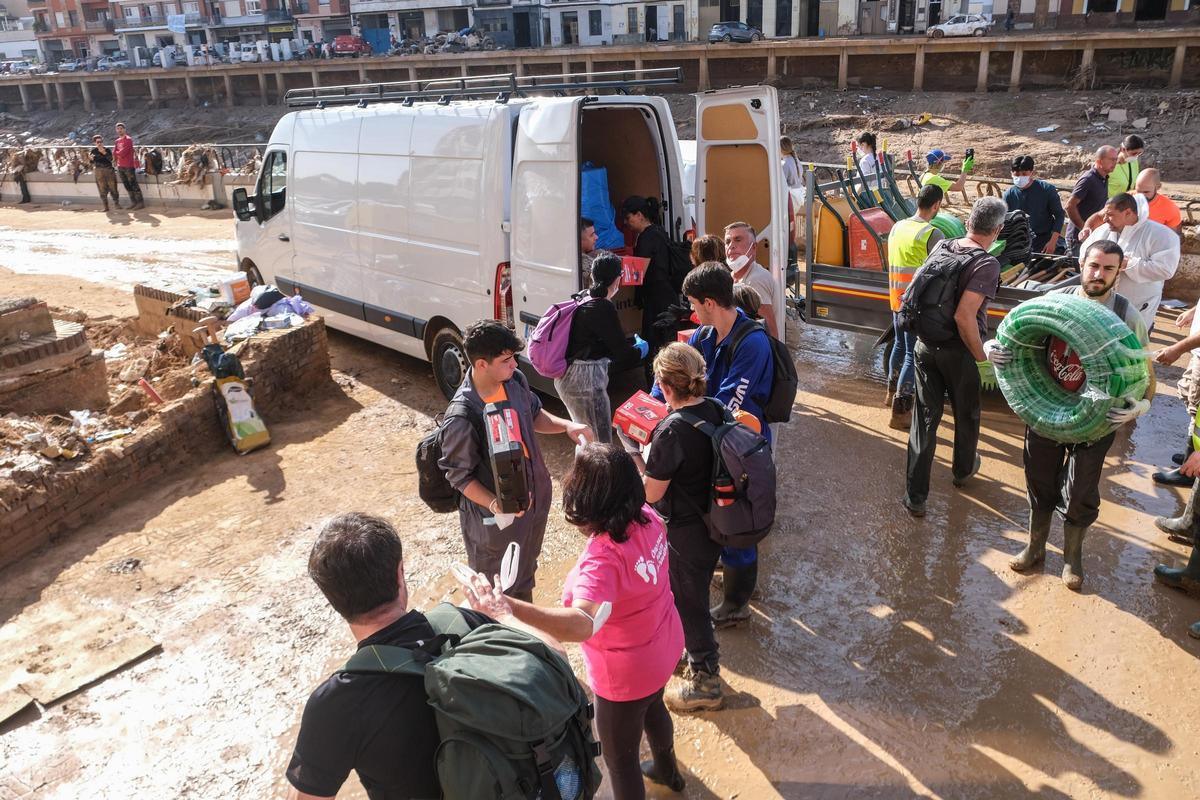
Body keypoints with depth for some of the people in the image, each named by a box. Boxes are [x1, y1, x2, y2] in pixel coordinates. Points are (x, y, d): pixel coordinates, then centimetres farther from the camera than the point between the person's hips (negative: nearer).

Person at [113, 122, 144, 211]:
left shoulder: (128, 139, -9)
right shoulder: (117, 141, 15)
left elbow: (123, 153, -15)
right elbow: (114, 153, 8)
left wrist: (117, 153, 2)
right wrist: (119, 153, -10)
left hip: (129, 166, -8)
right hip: (120, 167, 8)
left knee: (134, 185, -7)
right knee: (127, 186, 9)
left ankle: (140, 203, -4)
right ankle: (134, 203, 14)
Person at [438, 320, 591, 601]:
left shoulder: (515, 380, -11)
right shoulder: (462, 418, -32)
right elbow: (460, 476, -21)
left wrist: (566, 425, -8)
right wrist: (494, 504, -34)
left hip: (535, 496, 7)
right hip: (496, 516, -7)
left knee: (526, 571, 31)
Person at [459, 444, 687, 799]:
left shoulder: (603, 558, -40)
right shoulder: (647, 517, -16)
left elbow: (581, 625, -57)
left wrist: (510, 607, -69)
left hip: (626, 674, -9)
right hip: (663, 648, 9)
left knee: (619, 759, 18)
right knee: (652, 707, 39)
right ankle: (667, 769, 69)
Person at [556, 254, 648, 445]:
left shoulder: (583, 300, 8)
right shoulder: (603, 308, -17)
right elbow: (622, 353, -15)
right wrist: (641, 348, 7)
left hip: (566, 378, 9)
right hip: (586, 380, -9)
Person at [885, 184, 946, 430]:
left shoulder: (897, 227, 5)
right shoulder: (933, 234, -17)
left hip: (896, 299, 7)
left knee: (900, 346, 25)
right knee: (914, 355, -2)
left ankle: (892, 393, 41)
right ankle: (900, 412, -1)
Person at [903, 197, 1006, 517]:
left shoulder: (942, 248, 0)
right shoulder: (986, 264, -19)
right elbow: (964, 316, -28)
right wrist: (983, 359, -19)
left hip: (926, 346, 5)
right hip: (960, 352, -4)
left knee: (925, 418, 8)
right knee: (966, 414, 21)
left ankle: (915, 496, 7)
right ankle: (963, 470, 46)